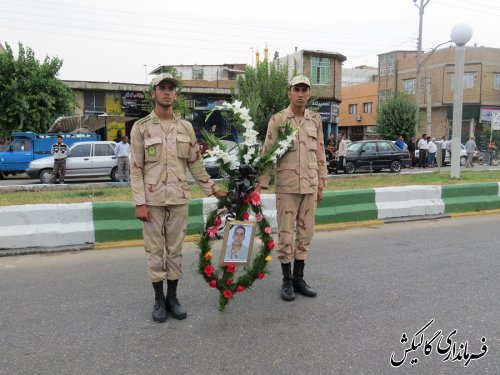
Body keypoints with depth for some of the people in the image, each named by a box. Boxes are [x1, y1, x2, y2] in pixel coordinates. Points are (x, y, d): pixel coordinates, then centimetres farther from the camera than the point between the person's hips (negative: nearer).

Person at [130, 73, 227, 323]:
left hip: (179, 198, 3)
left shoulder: (186, 127, 7)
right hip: (153, 199, -2)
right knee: (155, 250, 6)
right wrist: (140, 203, -11)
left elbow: (195, 163, 12)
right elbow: (136, 169, -5)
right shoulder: (141, 127, -2)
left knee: (175, 249, 10)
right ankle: (159, 300, 20)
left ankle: (172, 298, 23)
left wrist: (213, 189, 10)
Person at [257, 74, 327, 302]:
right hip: (287, 186, -4)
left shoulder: (315, 120, 9)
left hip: (310, 186, 4)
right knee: (286, 234, 1)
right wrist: (261, 184, -11)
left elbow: (320, 154, 13)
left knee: (305, 232, 10)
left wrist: (321, 184, 11)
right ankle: (287, 281, 16)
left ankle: (299, 278, 23)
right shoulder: (277, 120, -3)